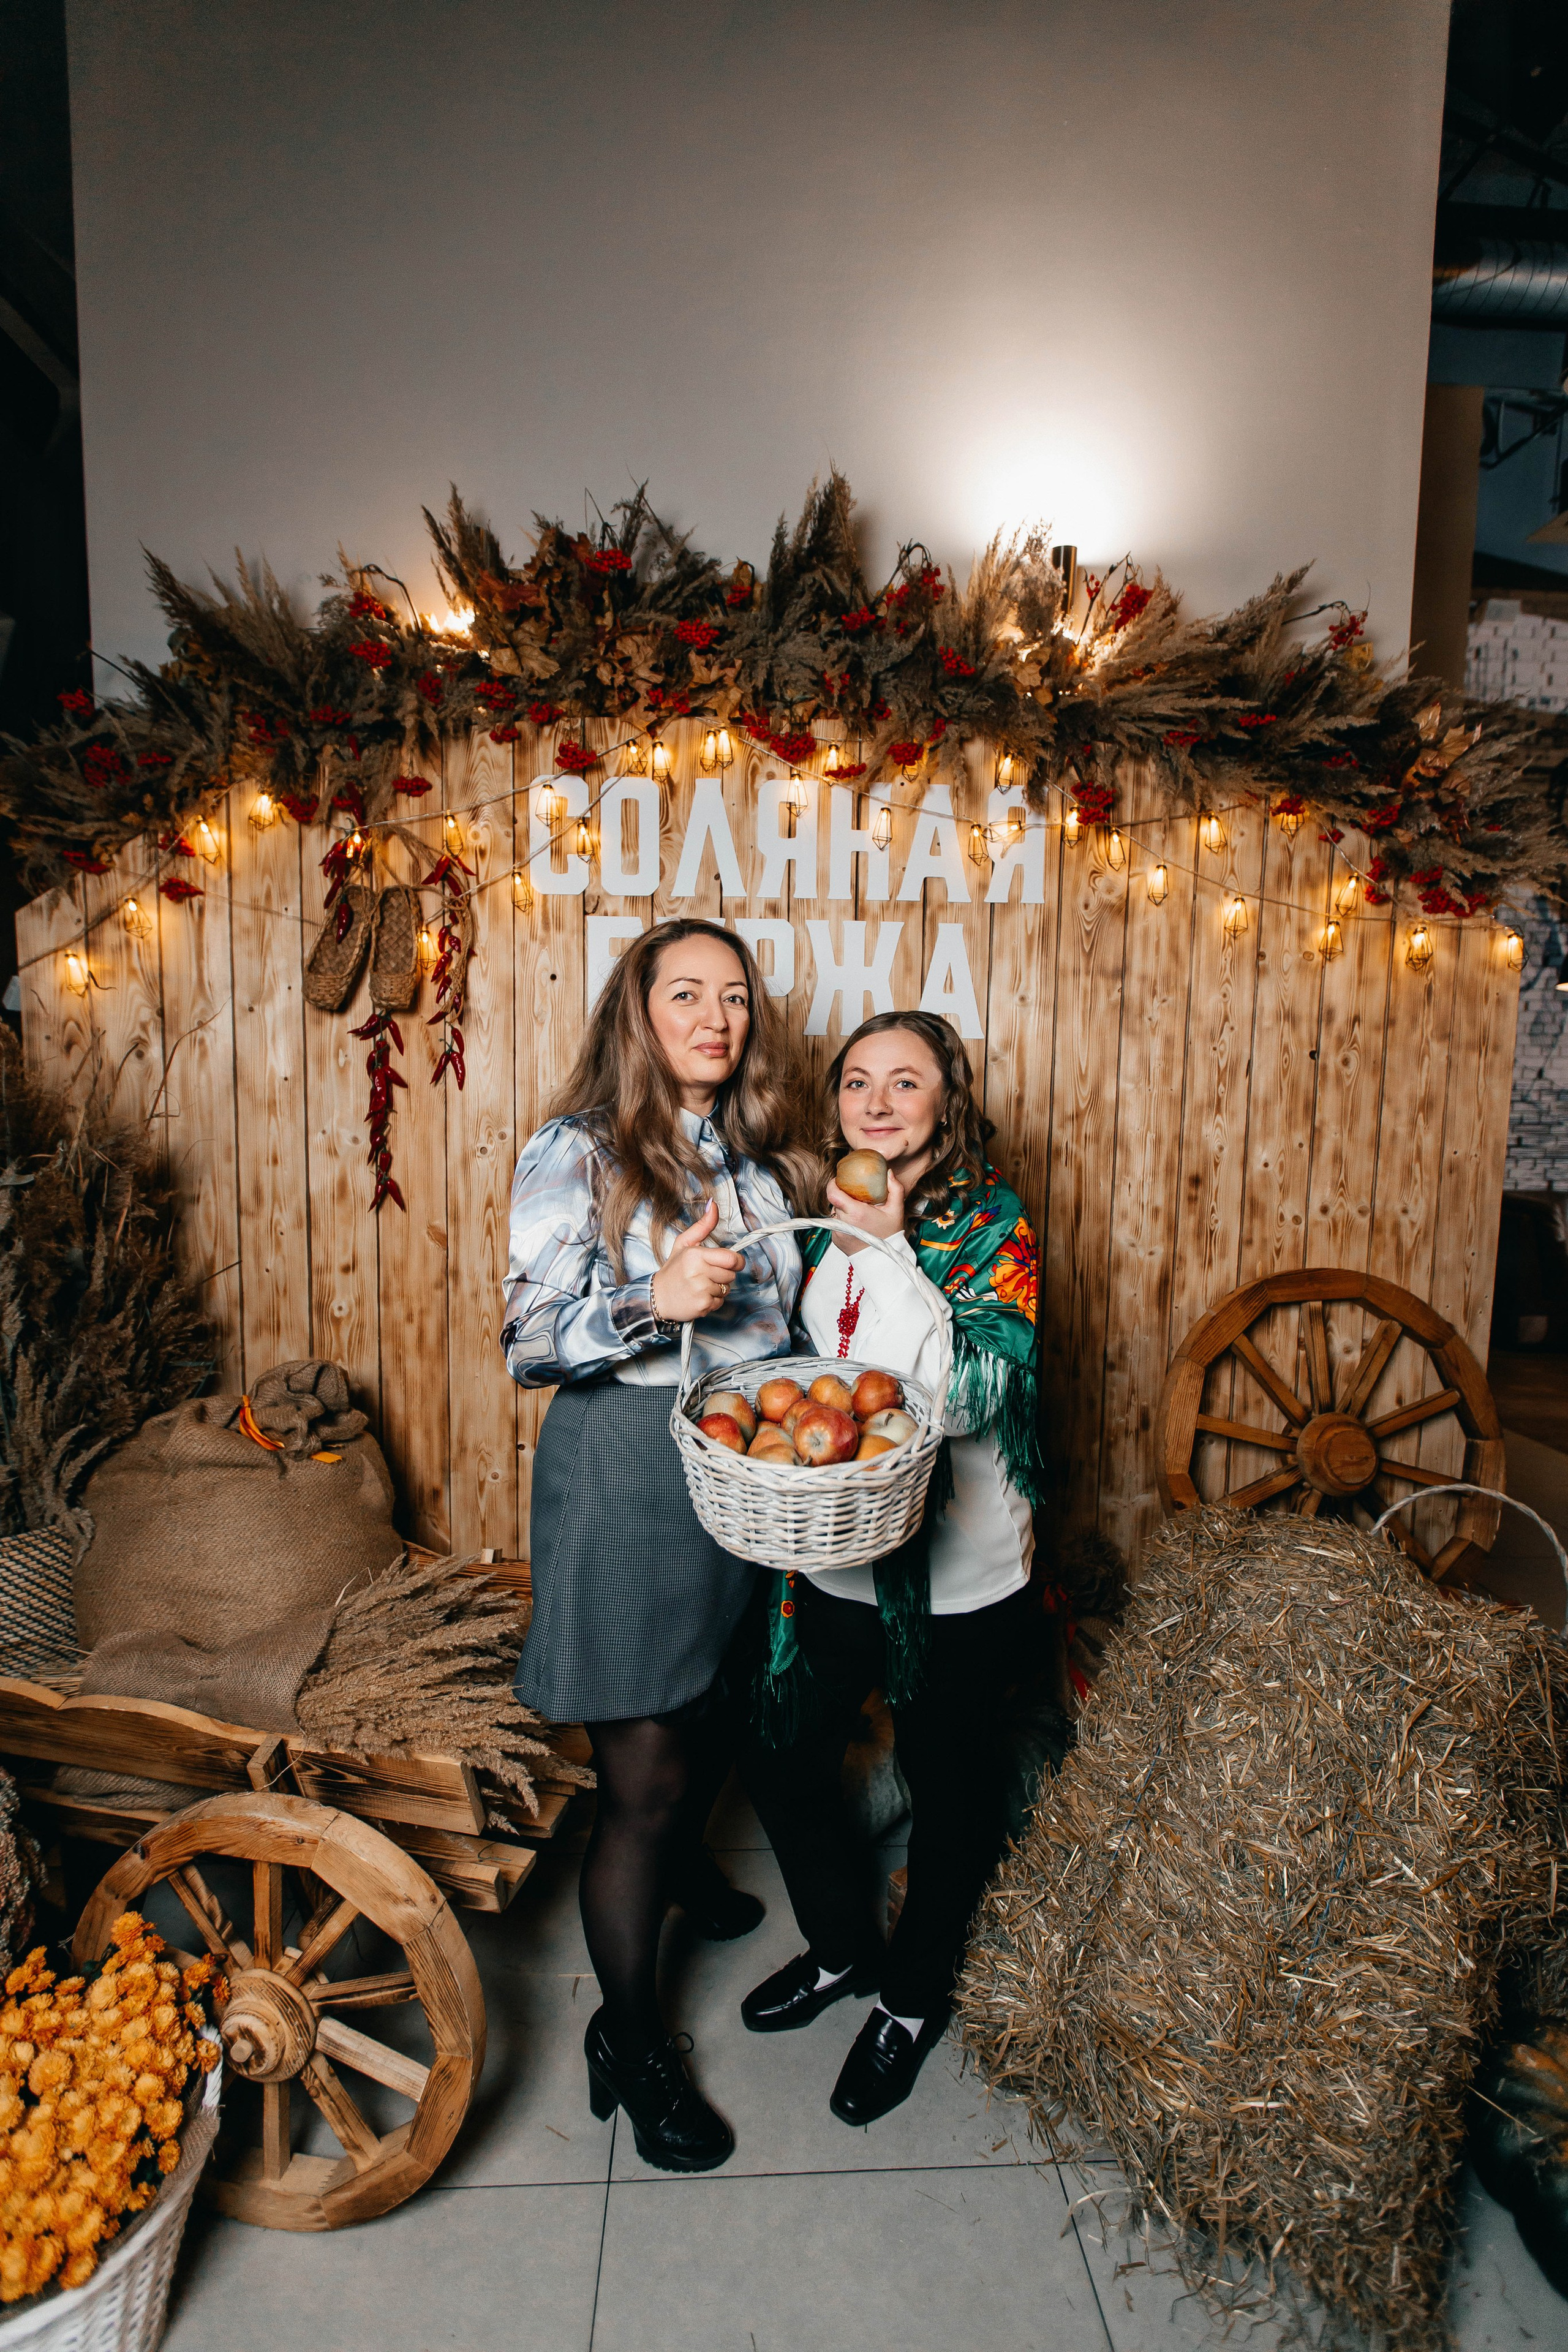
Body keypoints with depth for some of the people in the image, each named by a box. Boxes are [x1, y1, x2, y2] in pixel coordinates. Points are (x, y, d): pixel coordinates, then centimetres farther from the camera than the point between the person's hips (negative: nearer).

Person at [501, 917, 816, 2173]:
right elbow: (529, 1345, -15)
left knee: (718, 1716, 24)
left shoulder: (762, 1154, 7)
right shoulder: (577, 1153, -12)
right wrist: (654, 1300, -29)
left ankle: (683, 1859, 57)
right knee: (641, 1780, 4)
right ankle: (629, 2044, 26)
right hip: (627, 1479, -6)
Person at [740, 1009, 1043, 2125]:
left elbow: (972, 1394, -25)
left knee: (949, 1792, 15)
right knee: (782, 1766, 17)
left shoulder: (992, 1227, -13)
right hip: (832, 1560, 5)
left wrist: (887, 1251, -28)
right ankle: (843, 1947, 46)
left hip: (956, 1577, -5)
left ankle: (915, 1995, 42)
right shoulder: (829, 1217, 2)